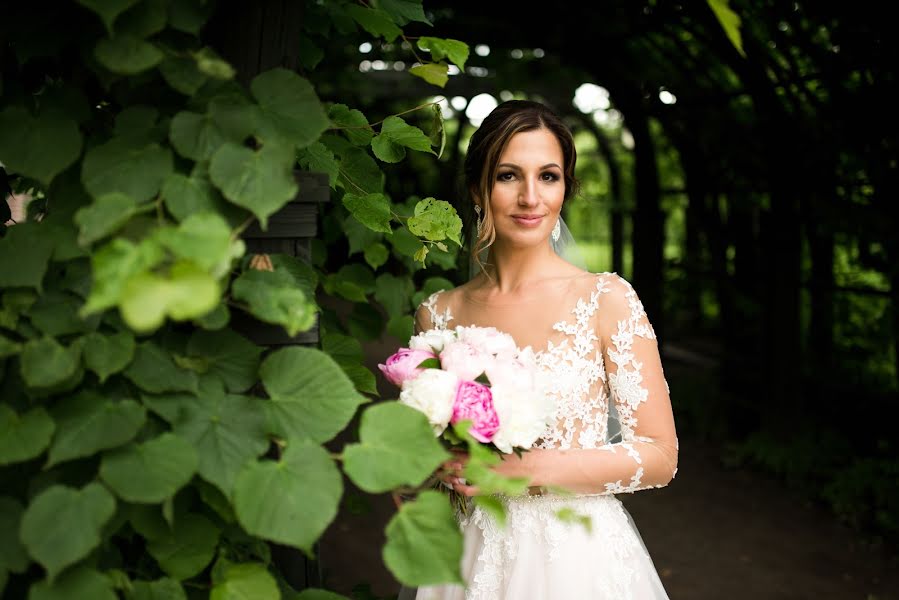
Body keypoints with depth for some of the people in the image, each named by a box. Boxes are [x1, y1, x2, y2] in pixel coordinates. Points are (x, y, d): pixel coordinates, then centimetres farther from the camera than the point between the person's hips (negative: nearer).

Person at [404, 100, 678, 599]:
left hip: (576, 559, -2)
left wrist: (527, 469, -18)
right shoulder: (437, 314, -1)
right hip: (468, 558, 3)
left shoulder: (607, 299, -10)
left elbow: (660, 456, -9)